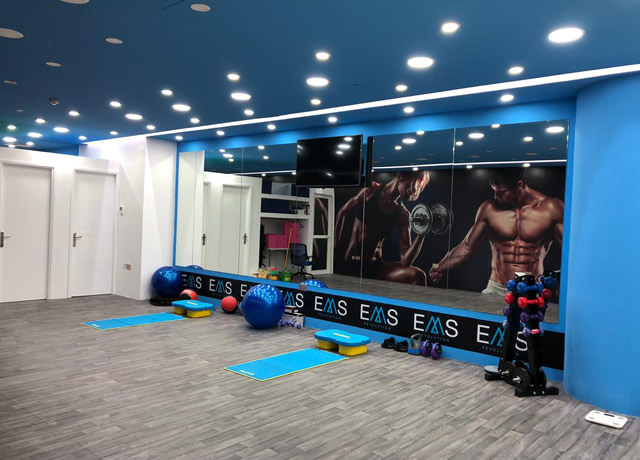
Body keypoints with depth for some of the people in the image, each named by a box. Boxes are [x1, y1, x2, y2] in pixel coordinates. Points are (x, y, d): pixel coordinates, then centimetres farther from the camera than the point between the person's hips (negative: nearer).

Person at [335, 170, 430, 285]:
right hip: (349, 263, -3)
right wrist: (334, 249, 3)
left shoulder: (403, 215, -1)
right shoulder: (371, 191, -4)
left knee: (418, 275, -17)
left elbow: (405, 262, -7)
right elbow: (342, 213, 7)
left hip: (375, 266, 3)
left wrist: (421, 235, -20)